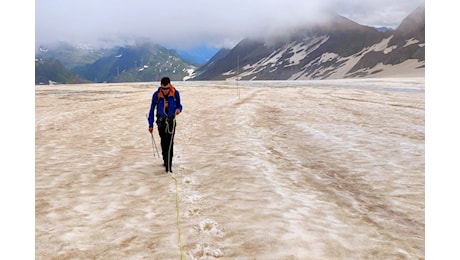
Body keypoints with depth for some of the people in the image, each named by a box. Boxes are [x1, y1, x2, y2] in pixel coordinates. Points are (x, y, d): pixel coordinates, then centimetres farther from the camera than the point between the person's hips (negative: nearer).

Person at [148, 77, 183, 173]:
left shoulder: (175, 93, -12)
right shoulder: (156, 95, -13)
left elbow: (179, 105, 3)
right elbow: (152, 109, -3)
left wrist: (178, 109, -23)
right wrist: (150, 125, -2)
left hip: (171, 121, -1)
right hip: (161, 121, 1)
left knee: (169, 143, -12)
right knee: (163, 142, 13)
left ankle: (168, 165, -13)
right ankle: (166, 160, 31)